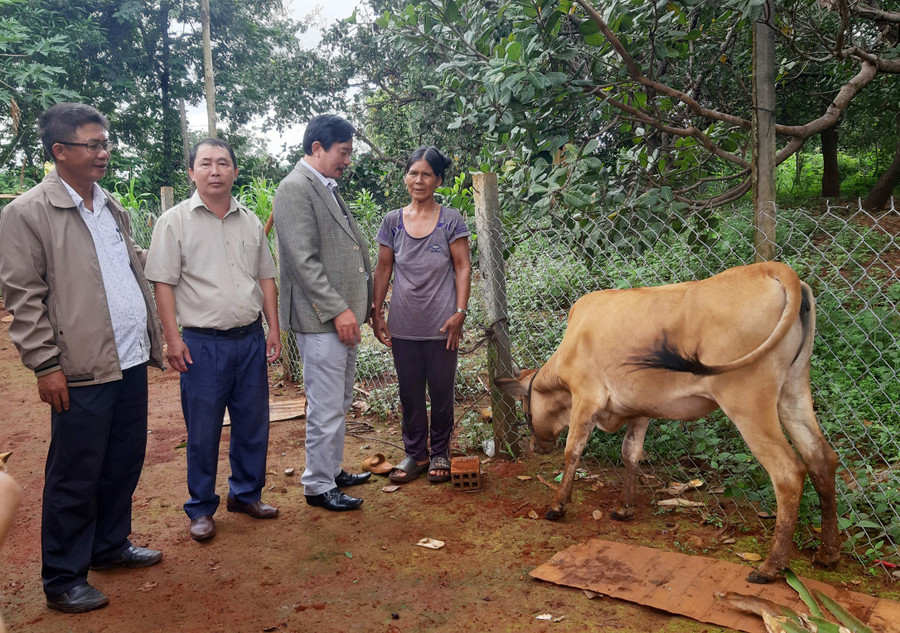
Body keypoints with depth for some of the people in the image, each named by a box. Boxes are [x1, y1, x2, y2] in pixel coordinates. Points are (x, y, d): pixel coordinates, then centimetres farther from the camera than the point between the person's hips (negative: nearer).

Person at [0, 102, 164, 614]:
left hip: (132, 361, 7)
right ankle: (63, 580, 20)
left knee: (125, 462, 16)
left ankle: (111, 545, 35)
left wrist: (153, 337, 14)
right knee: (75, 477, 5)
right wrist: (46, 364, -13)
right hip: (83, 371, -7)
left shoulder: (113, 208, 14)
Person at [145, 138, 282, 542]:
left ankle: (246, 493, 31)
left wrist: (273, 328, 9)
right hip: (202, 343, -4)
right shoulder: (175, 221, -3)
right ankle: (201, 509, 22)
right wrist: (172, 338, -11)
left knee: (253, 423, 13)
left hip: (250, 339, 4)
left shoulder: (250, 221, 10)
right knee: (203, 431, 5)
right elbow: (163, 283, -5)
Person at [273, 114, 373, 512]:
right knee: (325, 409, 0)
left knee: (339, 404, 19)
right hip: (321, 319, -10)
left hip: (344, 315, 10)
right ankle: (318, 486, 14)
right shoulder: (295, 188, -12)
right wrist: (338, 310, -19)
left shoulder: (329, 189, 17)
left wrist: (360, 304, 15)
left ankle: (332, 471, 33)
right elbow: (303, 261, -19)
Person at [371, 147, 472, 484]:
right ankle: (415, 453, 26)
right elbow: (383, 270, 10)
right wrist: (376, 313, 6)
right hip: (403, 326, 3)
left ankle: (440, 453, 26)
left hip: (441, 325, -2)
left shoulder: (451, 220, -2)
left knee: (441, 391, 7)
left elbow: (463, 268, -2)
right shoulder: (392, 222, 6)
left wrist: (460, 312, -10)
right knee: (409, 392, 11)